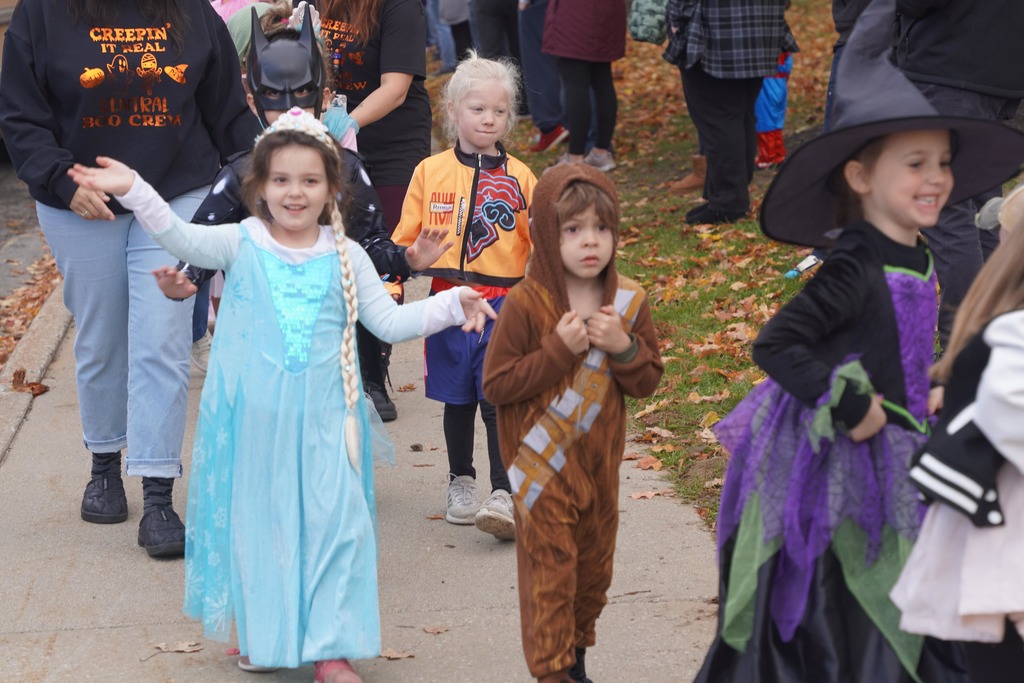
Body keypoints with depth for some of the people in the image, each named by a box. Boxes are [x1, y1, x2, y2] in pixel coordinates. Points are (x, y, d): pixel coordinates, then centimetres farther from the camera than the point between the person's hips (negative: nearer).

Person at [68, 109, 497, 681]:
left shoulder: (345, 257, 4)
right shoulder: (241, 244, -2)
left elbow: (390, 321, 7)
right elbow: (181, 237, -16)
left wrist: (448, 305, -4)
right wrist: (132, 190, -30)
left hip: (322, 419, 1)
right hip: (253, 419, -1)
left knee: (333, 520, -3)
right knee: (258, 519, 8)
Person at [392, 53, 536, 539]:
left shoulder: (519, 177, 2)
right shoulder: (430, 172, 2)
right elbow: (406, 236, 6)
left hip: (504, 305, -1)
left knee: (499, 400, -8)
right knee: (457, 401, 13)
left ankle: (503, 496, -7)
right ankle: (460, 484, 29)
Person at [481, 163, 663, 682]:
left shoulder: (628, 301, -2)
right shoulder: (526, 303, -15)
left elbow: (647, 381, 2)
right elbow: (496, 384, -17)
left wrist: (624, 347, -18)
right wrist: (558, 350, -25)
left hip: (600, 462, 5)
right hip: (543, 467, -5)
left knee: (594, 562, 17)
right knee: (550, 567, 0)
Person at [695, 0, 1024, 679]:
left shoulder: (917, 259, 5)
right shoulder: (856, 270, -21)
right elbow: (774, 345, -25)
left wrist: (921, 396, 8)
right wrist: (849, 407, -25)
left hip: (892, 463, 9)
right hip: (836, 469, -9)